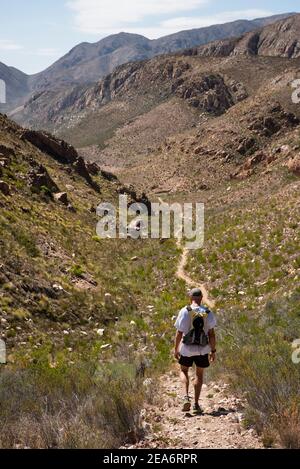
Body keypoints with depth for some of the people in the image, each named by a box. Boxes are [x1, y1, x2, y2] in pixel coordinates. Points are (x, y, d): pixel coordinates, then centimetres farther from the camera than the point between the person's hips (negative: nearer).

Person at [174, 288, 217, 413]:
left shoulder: (185, 311, -10)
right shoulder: (208, 313, -4)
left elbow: (179, 333, -9)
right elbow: (211, 334, -6)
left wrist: (176, 349, 1)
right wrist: (213, 351, 2)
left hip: (187, 348, -1)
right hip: (202, 349, 1)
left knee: (184, 371, 19)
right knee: (199, 374, 17)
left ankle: (186, 397, -3)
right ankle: (196, 404, 15)